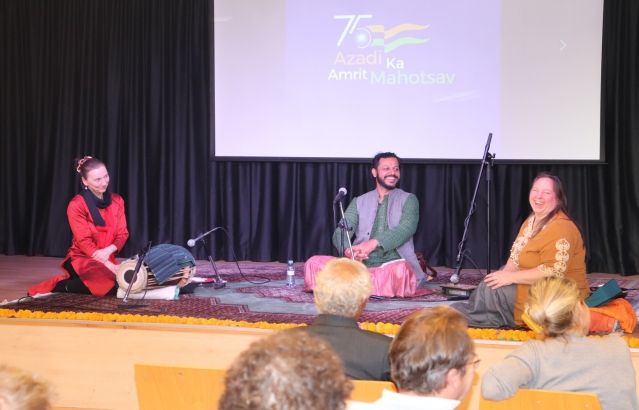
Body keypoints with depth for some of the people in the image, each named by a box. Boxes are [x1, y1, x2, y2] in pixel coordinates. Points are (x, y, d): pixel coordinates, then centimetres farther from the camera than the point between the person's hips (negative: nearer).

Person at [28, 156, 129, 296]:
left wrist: (109, 250, -19)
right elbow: (84, 242, -14)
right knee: (113, 285, -33)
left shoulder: (117, 201, 6)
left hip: (107, 259, 7)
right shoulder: (76, 205, -11)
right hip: (82, 259, -7)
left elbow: (122, 233, 3)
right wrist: (109, 265, -23)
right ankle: (62, 285, -9)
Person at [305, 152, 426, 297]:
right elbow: (340, 233, 6)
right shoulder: (359, 202, 17)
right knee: (314, 263, -21)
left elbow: (406, 228, -8)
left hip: (392, 265, -2)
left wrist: (374, 243, -26)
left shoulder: (408, 200, 11)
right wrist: (347, 251, -20)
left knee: (400, 270, -40)